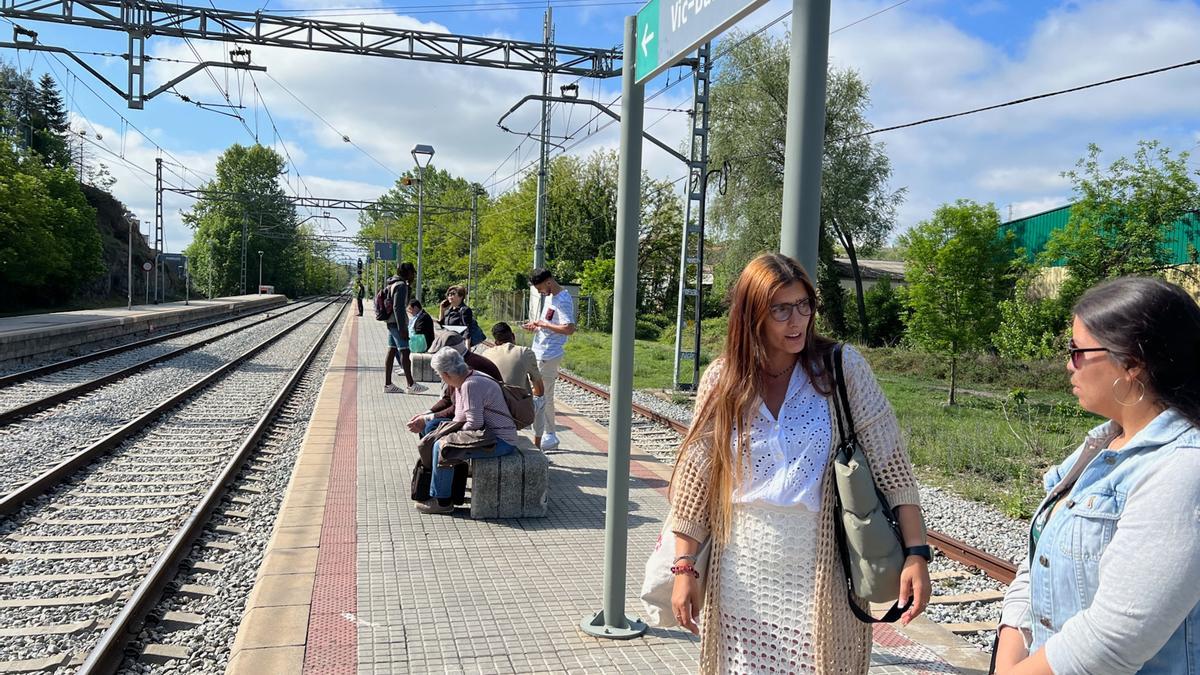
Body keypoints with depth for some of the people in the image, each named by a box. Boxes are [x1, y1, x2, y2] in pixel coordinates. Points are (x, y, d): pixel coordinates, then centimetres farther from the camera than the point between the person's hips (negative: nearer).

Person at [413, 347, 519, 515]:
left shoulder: (471, 385, -20)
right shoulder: (466, 380, 12)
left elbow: (474, 423, -23)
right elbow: (461, 417, 19)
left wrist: (454, 433, -6)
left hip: (499, 441, -11)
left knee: (442, 447, -17)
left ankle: (442, 501, -4)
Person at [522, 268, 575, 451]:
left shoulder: (563, 301, -18)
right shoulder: (551, 297, 13)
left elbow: (569, 329, -28)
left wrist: (544, 324, -20)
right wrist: (536, 325, 8)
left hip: (547, 356, -10)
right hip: (542, 354, 10)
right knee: (546, 398, 17)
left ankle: (537, 442, -2)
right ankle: (551, 437, 28)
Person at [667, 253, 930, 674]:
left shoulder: (842, 368, -7)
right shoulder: (722, 380, -3)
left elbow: (892, 469, -6)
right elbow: (694, 484, 0)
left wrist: (916, 553, -11)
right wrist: (684, 568, -1)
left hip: (821, 583, -1)